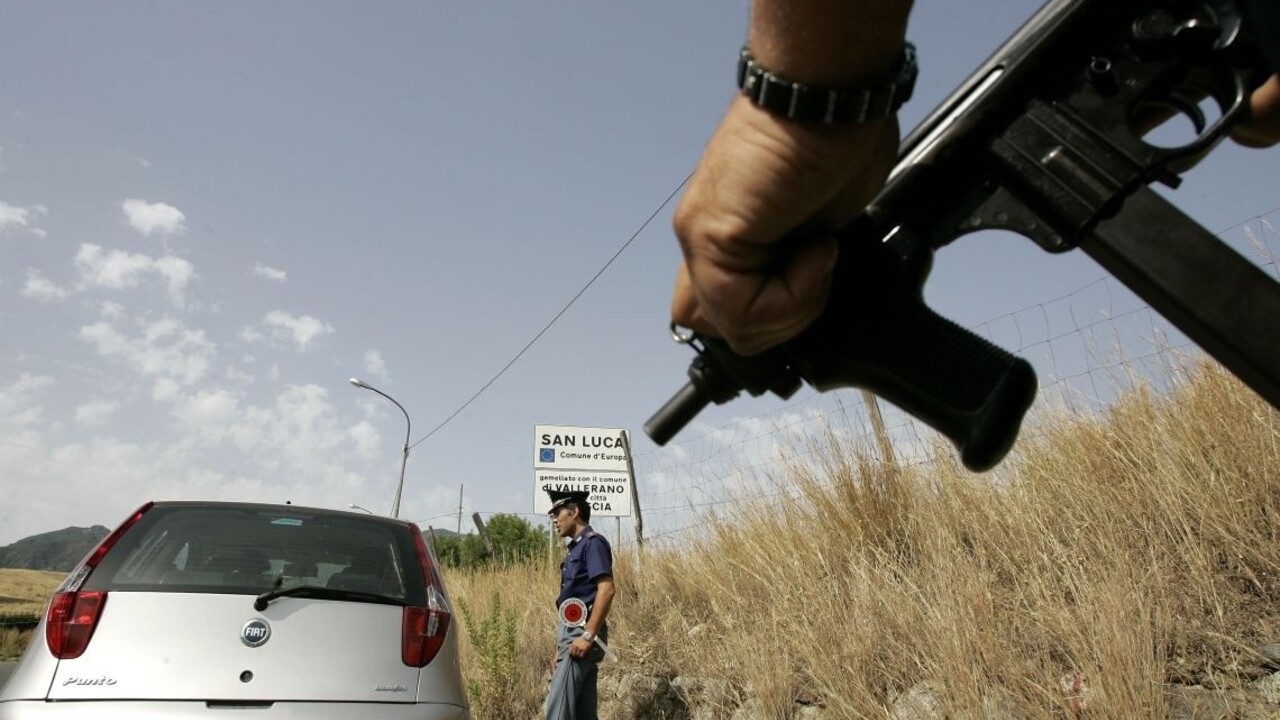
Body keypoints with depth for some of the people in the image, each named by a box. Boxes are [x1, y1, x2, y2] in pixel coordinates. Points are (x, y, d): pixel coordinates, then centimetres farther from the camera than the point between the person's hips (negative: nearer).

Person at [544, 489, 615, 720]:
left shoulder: (593, 542, -8)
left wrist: (588, 635, -25)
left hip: (582, 630, -10)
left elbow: (606, 590, -19)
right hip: (573, 630, 10)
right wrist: (560, 647, 19)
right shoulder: (576, 548, 20)